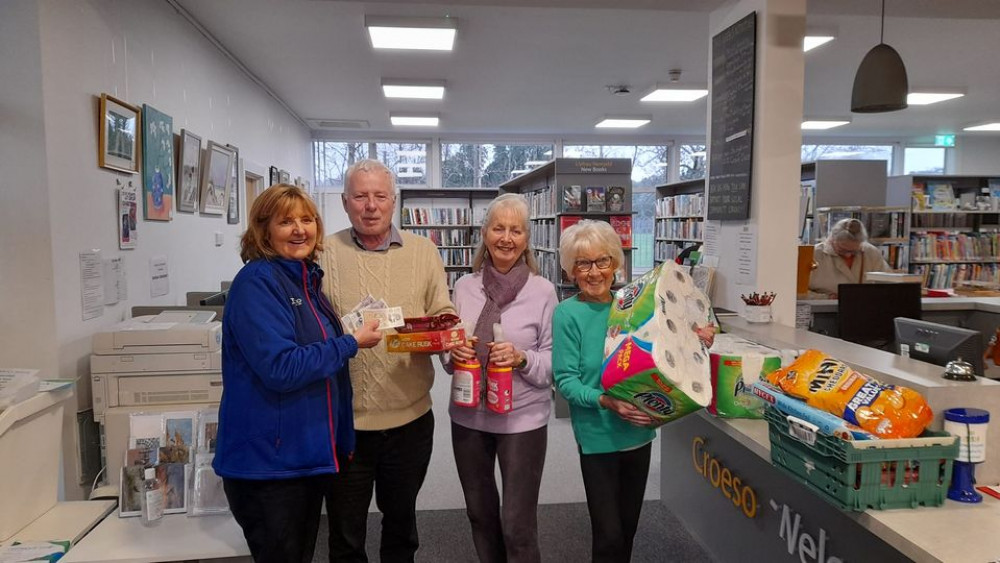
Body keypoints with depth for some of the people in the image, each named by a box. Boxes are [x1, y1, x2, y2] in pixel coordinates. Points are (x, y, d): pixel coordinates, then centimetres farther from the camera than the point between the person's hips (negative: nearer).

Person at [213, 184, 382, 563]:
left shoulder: (308, 280, 9)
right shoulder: (256, 283, -17)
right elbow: (280, 368, -26)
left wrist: (341, 437, 20)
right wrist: (352, 343, -18)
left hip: (310, 455, 8)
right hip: (268, 462, -8)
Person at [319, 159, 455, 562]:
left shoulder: (424, 251, 4)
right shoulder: (324, 253, -2)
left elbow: (444, 314, 2)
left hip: (410, 416, 2)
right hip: (344, 419, -1)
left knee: (401, 518, 22)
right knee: (345, 530, 15)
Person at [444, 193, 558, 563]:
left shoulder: (543, 290, -10)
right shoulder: (464, 286, 0)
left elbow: (555, 362, -6)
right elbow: (450, 356, 9)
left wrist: (522, 359, -24)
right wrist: (453, 353, -13)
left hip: (523, 419, -4)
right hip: (469, 415, 4)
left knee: (518, 526, 3)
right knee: (480, 513, 20)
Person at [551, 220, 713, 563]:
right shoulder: (567, 314, -13)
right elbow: (566, 381, -16)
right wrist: (606, 401, -31)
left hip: (639, 430, 5)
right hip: (598, 436, -5)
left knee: (629, 525, 21)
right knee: (609, 534, 2)